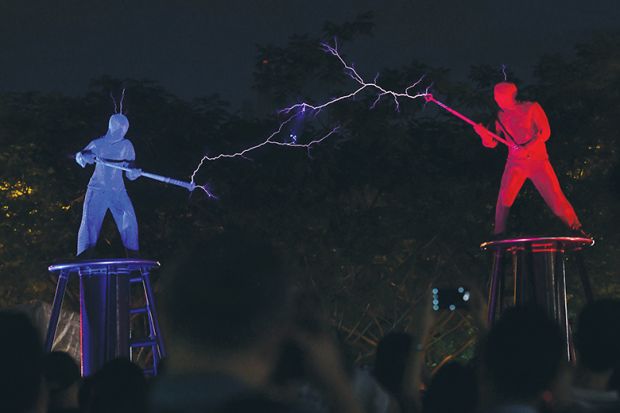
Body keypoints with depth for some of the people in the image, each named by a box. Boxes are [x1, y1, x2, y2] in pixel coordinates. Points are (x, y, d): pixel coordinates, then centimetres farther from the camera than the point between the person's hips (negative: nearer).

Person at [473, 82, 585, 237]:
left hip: (538, 162, -3)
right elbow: (492, 143, 6)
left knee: (555, 198, -6)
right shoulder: (501, 116, 7)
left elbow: (545, 132, -9)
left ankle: (576, 228, 8)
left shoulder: (531, 108, -4)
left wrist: (528, 147, -20)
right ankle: (498, 234, 5)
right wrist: (484, 134, -15)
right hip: (515, 163, 3)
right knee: (503, 200, -8)